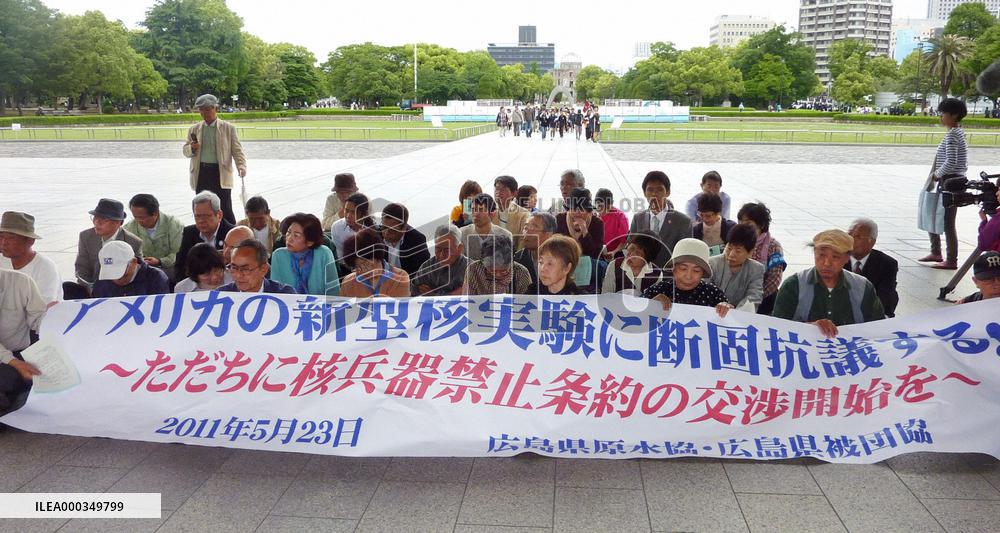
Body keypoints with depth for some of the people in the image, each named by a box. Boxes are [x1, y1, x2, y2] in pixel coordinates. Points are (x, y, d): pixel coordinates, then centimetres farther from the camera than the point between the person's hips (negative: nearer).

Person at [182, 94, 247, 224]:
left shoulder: (228, 128, 3)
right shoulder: (194, 129, 12)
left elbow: (237, 150, 0)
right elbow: (185, 151, 16)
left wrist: (241, 166, -18)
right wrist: (192, 148, -8)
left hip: (221, 173, -3)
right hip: (201, 174, 3)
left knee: (225, 210, -4)